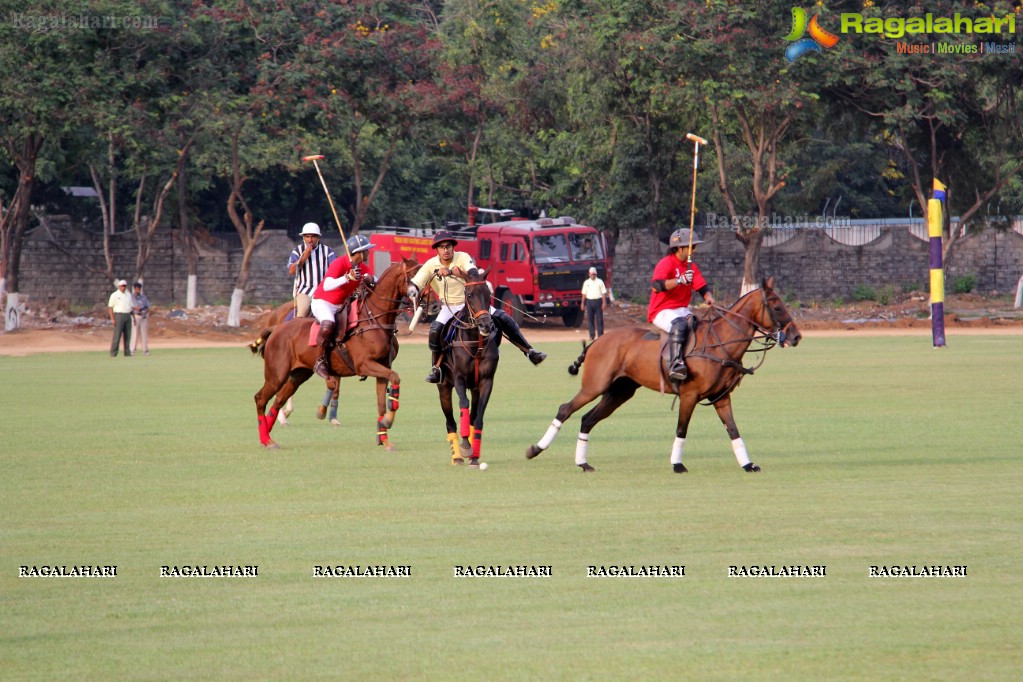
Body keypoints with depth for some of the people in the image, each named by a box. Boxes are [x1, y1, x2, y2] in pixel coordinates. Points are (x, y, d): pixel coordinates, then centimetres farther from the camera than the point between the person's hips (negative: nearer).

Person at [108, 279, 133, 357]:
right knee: (117, 335, -9)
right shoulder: (114, 295, -1)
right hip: (119, 315, -6)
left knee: (128, 335, 4)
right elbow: (110, 307, -5)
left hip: (128, 315, 6)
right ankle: (113, 353, -7)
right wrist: (112, 319, -13)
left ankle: (127, 353, 7)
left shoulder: (128, 295, 16)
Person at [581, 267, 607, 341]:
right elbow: (584, 293, 11)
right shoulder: (586, 282, 10)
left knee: (599, 318, -3)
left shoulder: (600, 282, 4)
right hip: (589, 301, 2)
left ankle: (600, 335, 1)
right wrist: (583, 303, 6)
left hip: (598, 301, -2)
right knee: (590, 319, 3)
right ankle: (591, 336, 7)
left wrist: (603, 303, -8)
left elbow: (603, 293, 0)